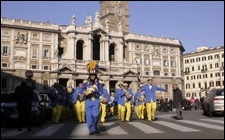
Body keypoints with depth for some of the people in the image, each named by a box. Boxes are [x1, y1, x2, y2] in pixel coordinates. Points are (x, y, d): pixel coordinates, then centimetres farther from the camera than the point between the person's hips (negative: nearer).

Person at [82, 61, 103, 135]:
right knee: (89, 116, 1)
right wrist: (85, 92, -20)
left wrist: (95, 90, -18)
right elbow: (83, 91, 3)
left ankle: (95, 127, 19)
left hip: (96, 101, -1)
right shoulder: (85, 82, 5)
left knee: (95, 115, -8)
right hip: (88, 101, 1)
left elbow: (101, 92, 0)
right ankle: (91, 130, 13)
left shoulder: (99, 82, 3)